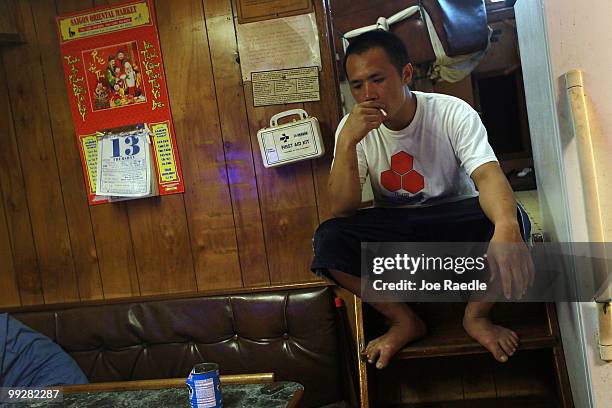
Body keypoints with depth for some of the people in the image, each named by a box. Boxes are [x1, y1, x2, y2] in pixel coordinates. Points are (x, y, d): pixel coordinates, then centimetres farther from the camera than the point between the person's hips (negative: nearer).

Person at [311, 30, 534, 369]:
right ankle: (405, 322, -5)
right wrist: (347, 141, -29)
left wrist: (506, 227, -54)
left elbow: (487, 174, -32)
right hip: (392, 230, 2)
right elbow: (342, 209, -15)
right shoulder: (353, 128, -8)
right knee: (328, 239, -26)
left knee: (507, 217, -33)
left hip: (454, 221, -1)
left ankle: (476, 315, -6)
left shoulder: (453, 113, -14)